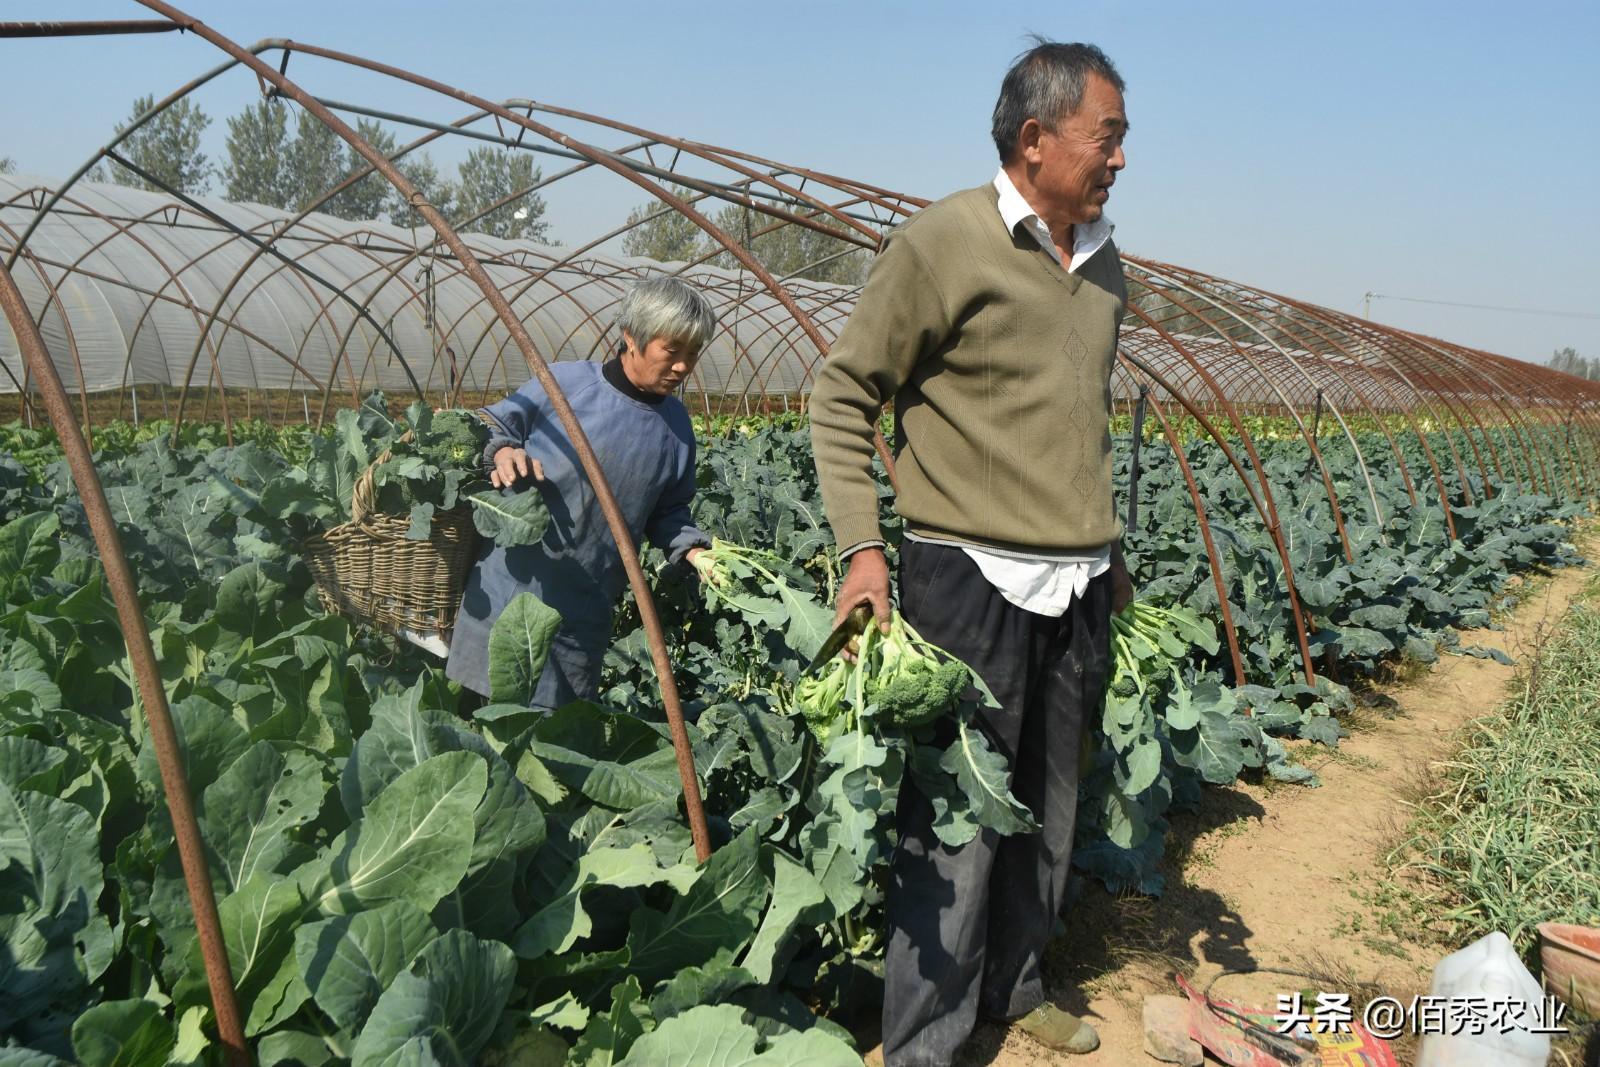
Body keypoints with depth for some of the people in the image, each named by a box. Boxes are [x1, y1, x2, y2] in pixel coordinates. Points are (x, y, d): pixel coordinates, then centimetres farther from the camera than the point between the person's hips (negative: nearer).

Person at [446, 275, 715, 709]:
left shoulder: (676, 426, 5)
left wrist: (696, 554, -4)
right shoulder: (566, 381, -9)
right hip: (510, 588, -3)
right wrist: (502, 451, -21)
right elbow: (492, 425, 0)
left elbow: (667, 513, 13)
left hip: (583, 617, 3)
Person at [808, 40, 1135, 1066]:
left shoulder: (1104, 263, 12)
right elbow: (842, 394, -7)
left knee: (1048, 807, 16)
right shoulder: (946, 240, -10)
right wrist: (862, 544, -14)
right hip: (972, 577, -7)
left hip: (1080, 587, 7)